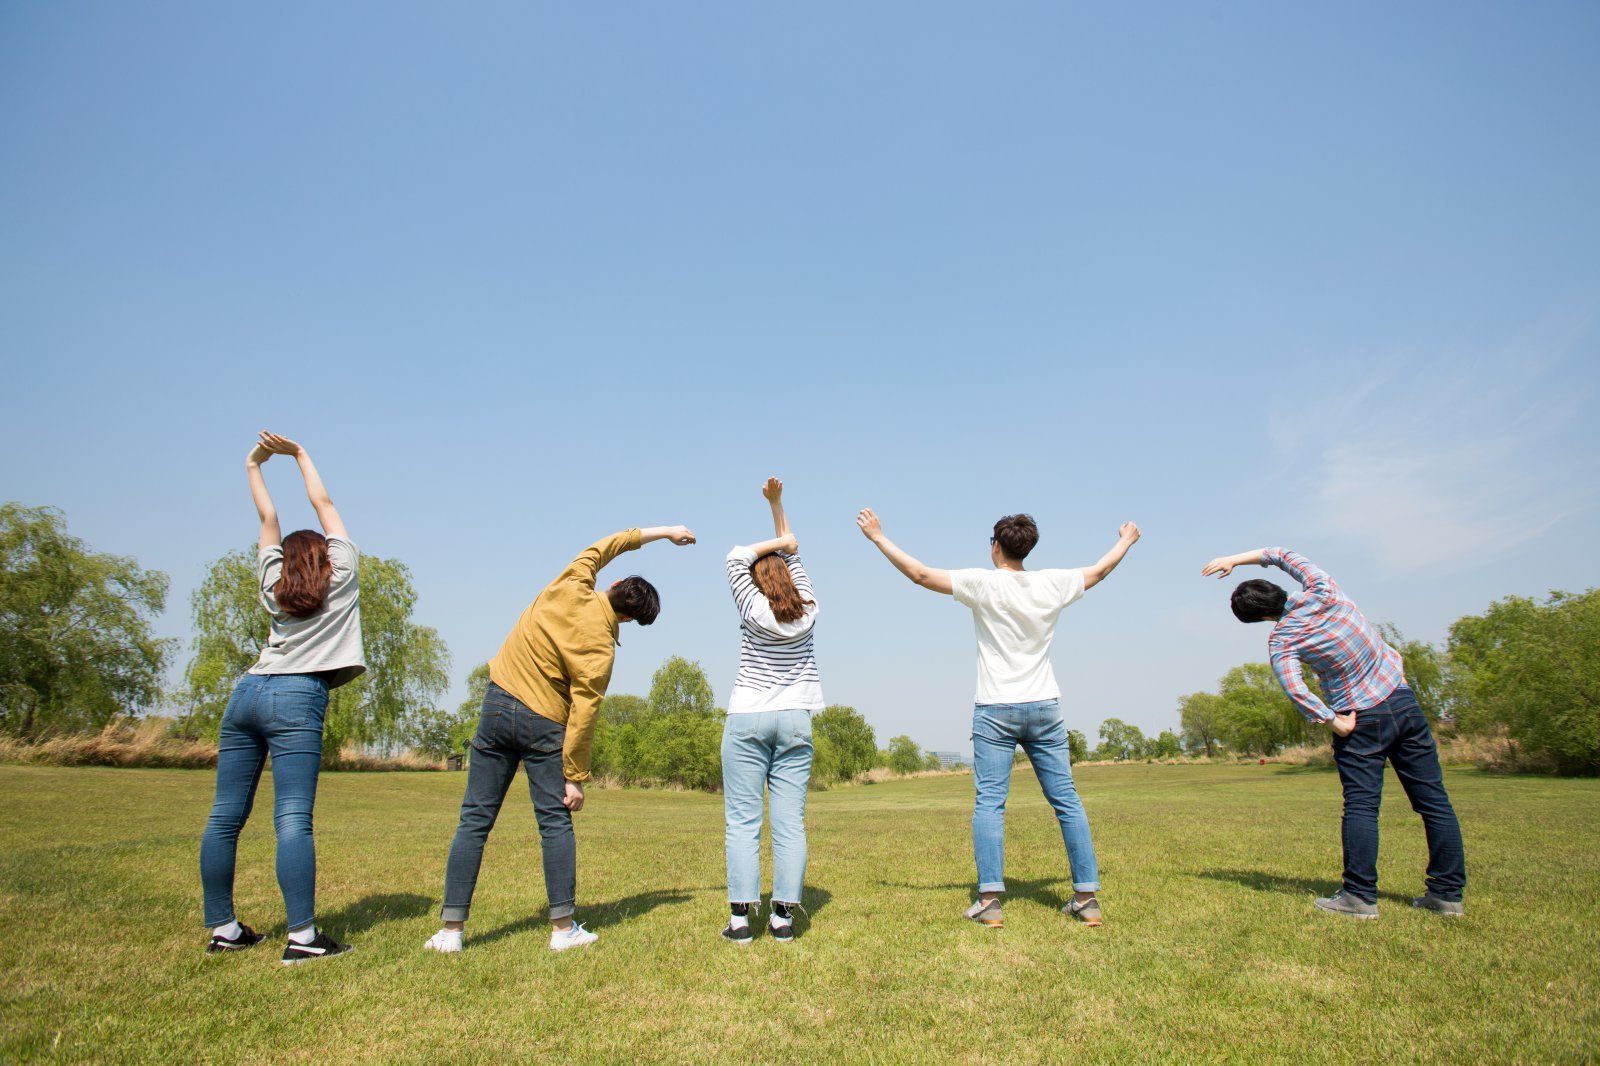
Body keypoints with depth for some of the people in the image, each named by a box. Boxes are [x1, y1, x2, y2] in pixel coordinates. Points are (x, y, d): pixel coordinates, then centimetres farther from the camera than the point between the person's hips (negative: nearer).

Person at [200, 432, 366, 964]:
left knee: (225, 817, 7)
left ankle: (223, 929, 14)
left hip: (247, 691, 5)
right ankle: (302, 936, -13)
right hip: (296, 698, -5)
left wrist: (254, 468, 41)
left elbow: (268, 518, 33)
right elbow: (323, 505, 23)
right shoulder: (343, 574, 12)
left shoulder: (272, 582, 20)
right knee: (293, 820, -11)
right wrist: (299, 454, 30)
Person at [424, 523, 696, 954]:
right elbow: (582, 716, -15)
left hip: (497, 706, 5)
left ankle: (451, 930, 8)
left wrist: (661, 531, 23)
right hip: (543, 724, -5)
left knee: (475, 821, 6)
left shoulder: (569, 587, -3)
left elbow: (604, 545, 15)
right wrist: (575, 777, -7)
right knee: (556, 824, 6)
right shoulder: (599, 648, -14)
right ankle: (563, 928, 10)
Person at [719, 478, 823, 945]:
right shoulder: (807, 611, 3)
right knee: (790, 823, 2)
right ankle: (783, 915, 1)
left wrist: (776, 543, 9)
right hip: (795, 721, 3)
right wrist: (776, 504, 15)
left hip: (748, 720, -3)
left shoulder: (754, 609, -5)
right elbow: (792, 558, 13)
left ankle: (741, 917, -4)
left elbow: (736, 558, 6)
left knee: (742, 821, -1)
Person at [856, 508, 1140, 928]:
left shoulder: (984, 584, -9)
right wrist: (1126, 541, 41)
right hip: (1045, 708, 4)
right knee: (1067, 802, 7)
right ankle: (1087, 897, 10)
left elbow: (919, 573, -8)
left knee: (989, 804, -3)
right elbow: (1099, 571, 21)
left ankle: (989, 900, -8)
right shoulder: (1053, 584, 3)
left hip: (996, 710, -3)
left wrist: (877, 536, 2)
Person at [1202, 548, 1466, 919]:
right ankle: (1448, 893, 13)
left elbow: (1295, 688, -22)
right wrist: (1234, 559, 14)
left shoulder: (1280, 641, -9)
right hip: (1402, 700, 4)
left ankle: (1361, 896, 1)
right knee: (1434, 801, 7)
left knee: (1361, 806, 1)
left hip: (1361, 718, -4)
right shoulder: (1321, 591, -3)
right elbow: (1282, 555, 11)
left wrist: (1333, 722, -11)